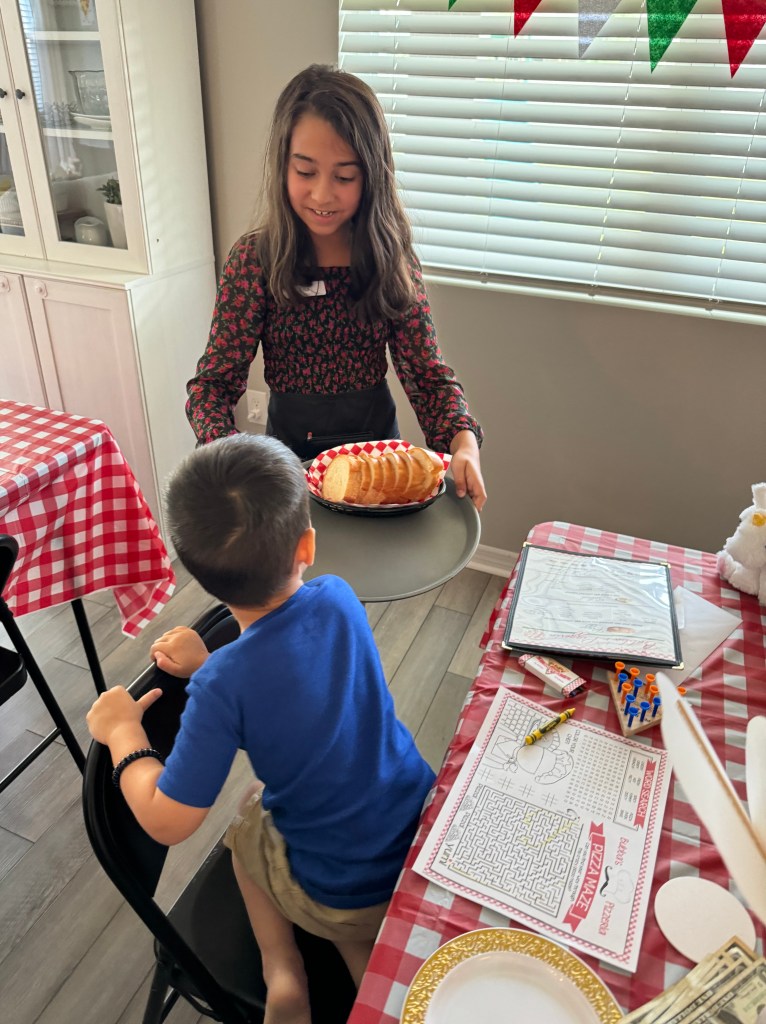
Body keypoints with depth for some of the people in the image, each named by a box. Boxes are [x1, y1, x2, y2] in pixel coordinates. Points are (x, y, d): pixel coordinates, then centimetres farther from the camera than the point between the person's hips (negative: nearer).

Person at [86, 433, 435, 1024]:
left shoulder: (223, 686, -28)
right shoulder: (339, 598, -15)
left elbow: (167, 822, -17)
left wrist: (122, 733, -4)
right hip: (432, 830, 3)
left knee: (245, 825, 27)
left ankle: (282, 969, 14)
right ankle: (365, 961, 19)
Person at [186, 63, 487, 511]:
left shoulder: (393, 258, -4)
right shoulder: (254, 259, -9)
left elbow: (428, 372, -4)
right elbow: (214, 381, -8)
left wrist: (464, 442, -23)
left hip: (377, 436, 1)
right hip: (291, 445, -1)